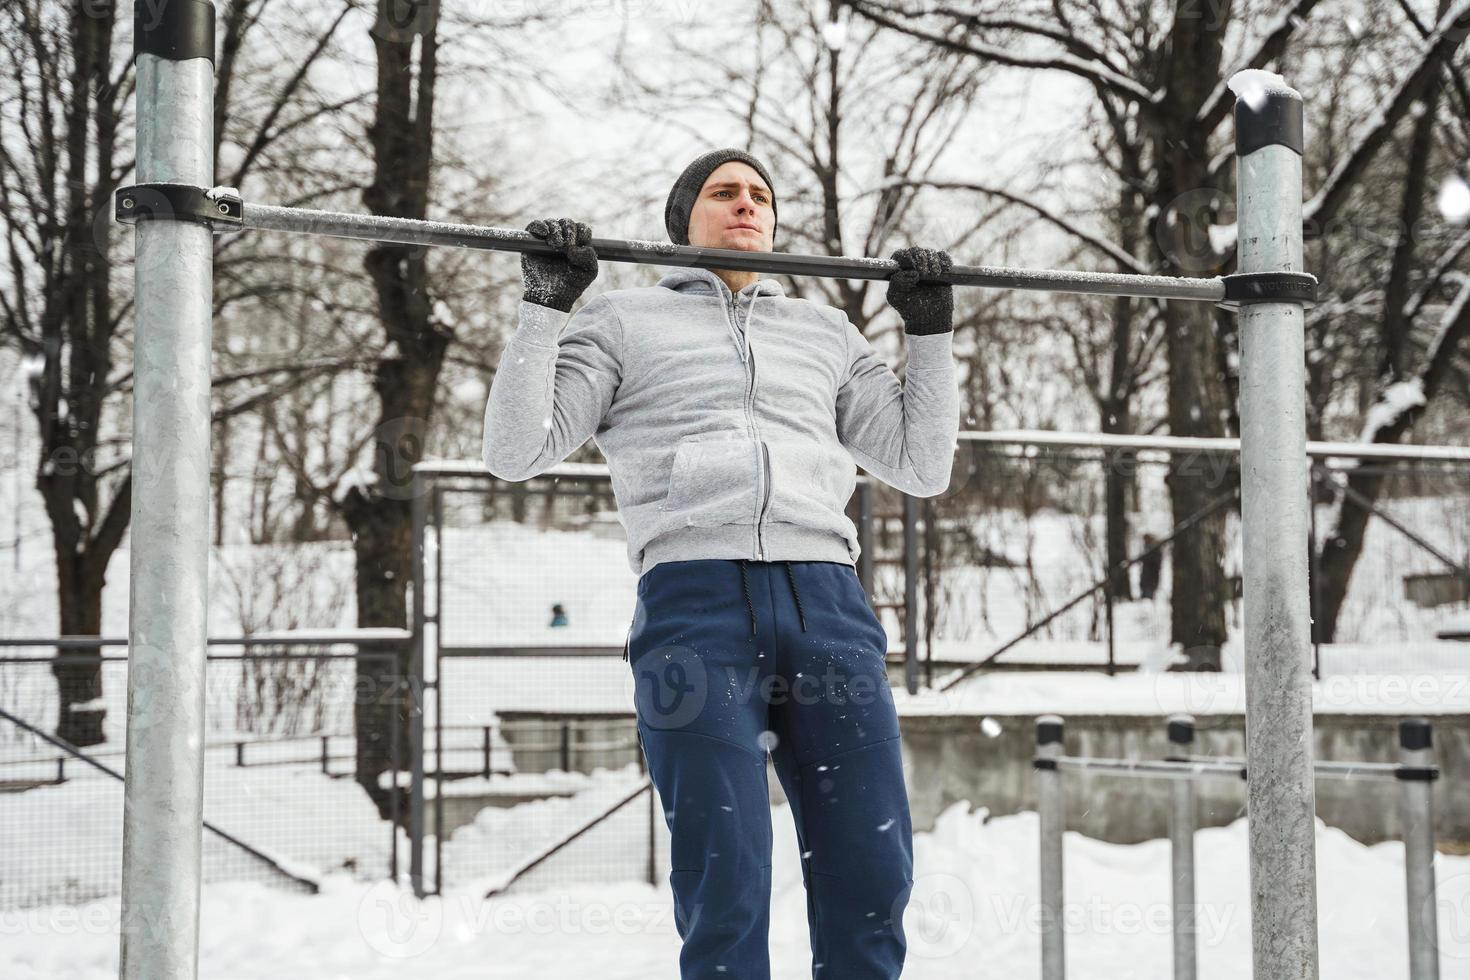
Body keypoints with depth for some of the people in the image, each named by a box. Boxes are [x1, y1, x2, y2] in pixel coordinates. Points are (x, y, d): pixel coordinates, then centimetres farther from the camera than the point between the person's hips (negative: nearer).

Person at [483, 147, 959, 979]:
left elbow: (922, 467, 26)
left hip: (827, 601, 3)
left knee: (873, 879, -4)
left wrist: (932, 331, 21)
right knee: (726, 892, -8)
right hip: (695, 601, -3)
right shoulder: (626, 323, 21)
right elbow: (517, 453, 11)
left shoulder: (827, 333, 28)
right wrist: (546, 307, 4)